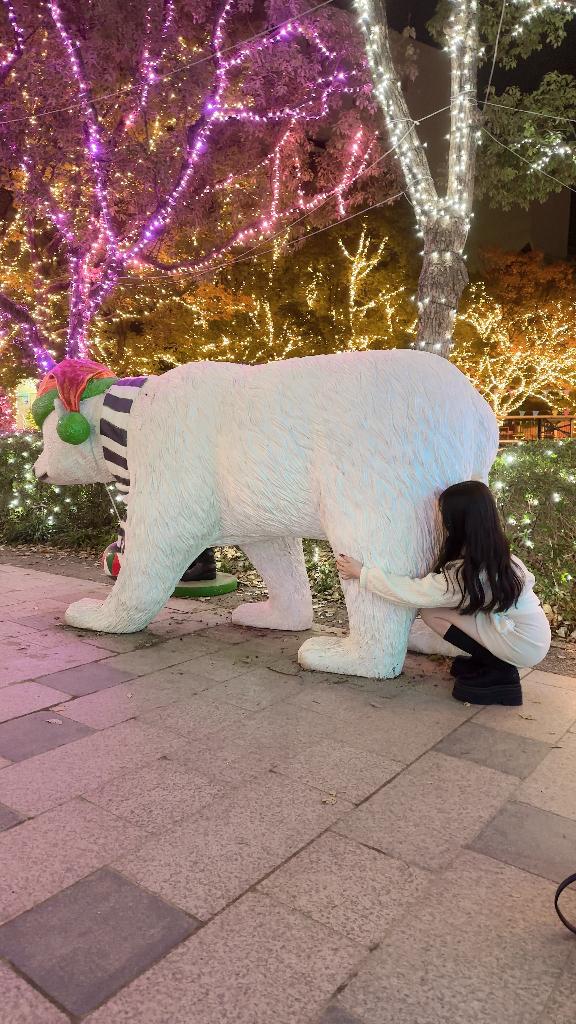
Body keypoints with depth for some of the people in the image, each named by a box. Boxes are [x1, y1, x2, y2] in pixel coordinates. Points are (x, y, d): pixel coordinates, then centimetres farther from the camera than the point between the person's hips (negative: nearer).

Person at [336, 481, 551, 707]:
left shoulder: (463, 573, -25)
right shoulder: (500, 556, -3)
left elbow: (412, 592, -18)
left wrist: (361, 573, -9)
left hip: (524, 648, -8)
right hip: (537, 638, 8)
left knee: (432, 612, -9)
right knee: (435, 600, 6)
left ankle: (498, 672, -3)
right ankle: (491, 663, 9)